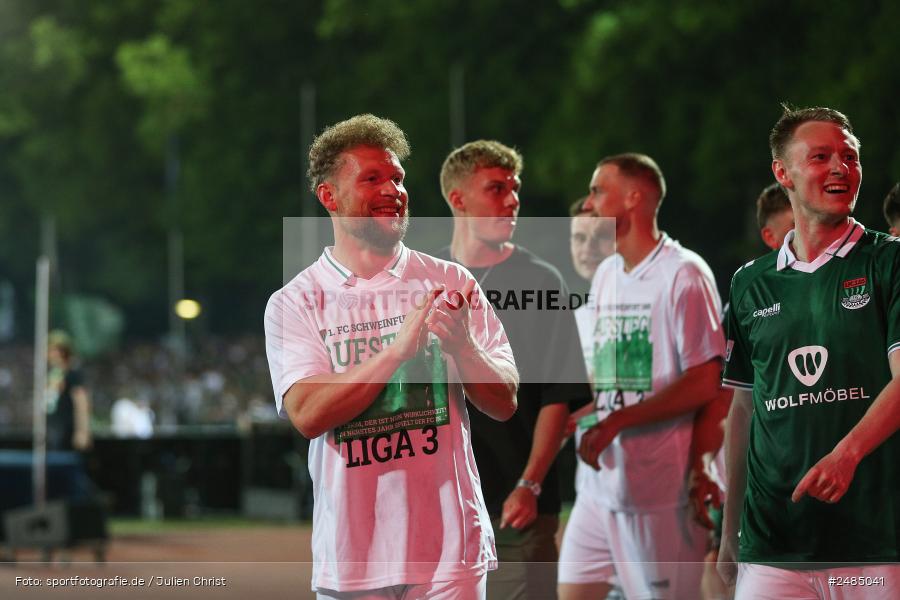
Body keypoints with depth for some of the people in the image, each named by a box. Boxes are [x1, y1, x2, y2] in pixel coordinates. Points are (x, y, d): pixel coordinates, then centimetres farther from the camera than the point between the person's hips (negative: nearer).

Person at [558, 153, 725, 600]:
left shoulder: (684, 274, -11)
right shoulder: (606, 274, 15)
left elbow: (706, 382, -17)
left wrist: (616, 421, -18)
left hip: (661, 491, -8)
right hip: (603, 481, 8)